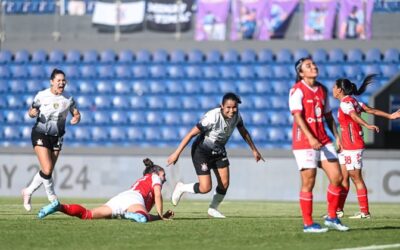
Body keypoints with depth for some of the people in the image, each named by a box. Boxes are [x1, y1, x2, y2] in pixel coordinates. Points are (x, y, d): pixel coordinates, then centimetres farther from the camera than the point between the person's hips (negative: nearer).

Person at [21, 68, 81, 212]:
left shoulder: (68, 99, -3)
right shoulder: (41, 96, -8)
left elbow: (76, 114, 5)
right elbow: (31, 112, 3)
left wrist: (76, 118, -19)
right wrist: (32, 113, -21)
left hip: (56, 137, 4)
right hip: (40, 135, -4)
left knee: (48, 172, 6)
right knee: (47, 170, -17)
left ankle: (28, 192, 26)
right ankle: (52, 197, 2)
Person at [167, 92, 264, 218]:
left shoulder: (236, 116, -12)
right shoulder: (213, 117, -33)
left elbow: (243, 132, 10)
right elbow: (191, 134, -28)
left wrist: (254, 150, 16)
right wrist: (177, 153, -27)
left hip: (219, 151, 7)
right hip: (201, 151, -7)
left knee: (224, 184, 4)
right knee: (205, 188, -12)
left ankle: (213, 209, 30)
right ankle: (181, 188, 16)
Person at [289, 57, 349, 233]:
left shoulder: (322, 89, 14)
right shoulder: (297, 91, -8)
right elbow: (297, 116, -18)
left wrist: (337, 136, 12)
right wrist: (310, 138, -28)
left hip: (323, 141, 7)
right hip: (304, 142, -7)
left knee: (337, 177, 1)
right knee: (308, 183, -4)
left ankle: (332, 218, 15)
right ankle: (308, 224, 4)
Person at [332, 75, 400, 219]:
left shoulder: (346, 103, -14)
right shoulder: (352, 101, 13)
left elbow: (355, 116, -32)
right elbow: (370, 110, 8)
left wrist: (367, 126, -47)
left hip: (353, 147, -9)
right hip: (347, 147, 9)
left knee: (356, 178, -4)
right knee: (343, 177, 12)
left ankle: (365, 212, -1)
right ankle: (338, 210, 17)